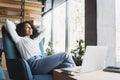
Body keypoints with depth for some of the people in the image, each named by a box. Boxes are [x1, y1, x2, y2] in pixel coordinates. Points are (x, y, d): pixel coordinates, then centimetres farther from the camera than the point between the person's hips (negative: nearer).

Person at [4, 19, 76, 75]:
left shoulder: (35, 40, 32)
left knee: (67, 65, -20)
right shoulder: (19, 39, 14)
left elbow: (43, 30, 48)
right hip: (34, 64, -7)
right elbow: (8, 22, 9)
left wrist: (34, 30, 43)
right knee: (66, 55, -12)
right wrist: (17, 28, 25)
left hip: (41, 63, 7)